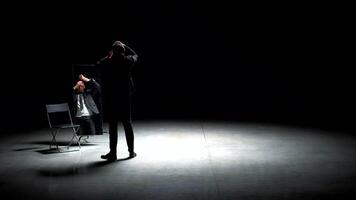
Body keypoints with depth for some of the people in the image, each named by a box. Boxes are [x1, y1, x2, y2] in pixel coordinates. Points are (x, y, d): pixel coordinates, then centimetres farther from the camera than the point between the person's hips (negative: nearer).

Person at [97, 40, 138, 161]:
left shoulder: (107, 63, -7)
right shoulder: (128, 61, -3)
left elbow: (98, 64, 15)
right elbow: (134, 55, 20)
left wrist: (108, 56, 22)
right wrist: (123, 46, 22)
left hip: (111, 99, -2)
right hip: (126, 98, 2)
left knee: (112, 126, 3)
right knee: (127, 124, 10)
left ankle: (113, 153, 6)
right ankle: (131, 151, 17)